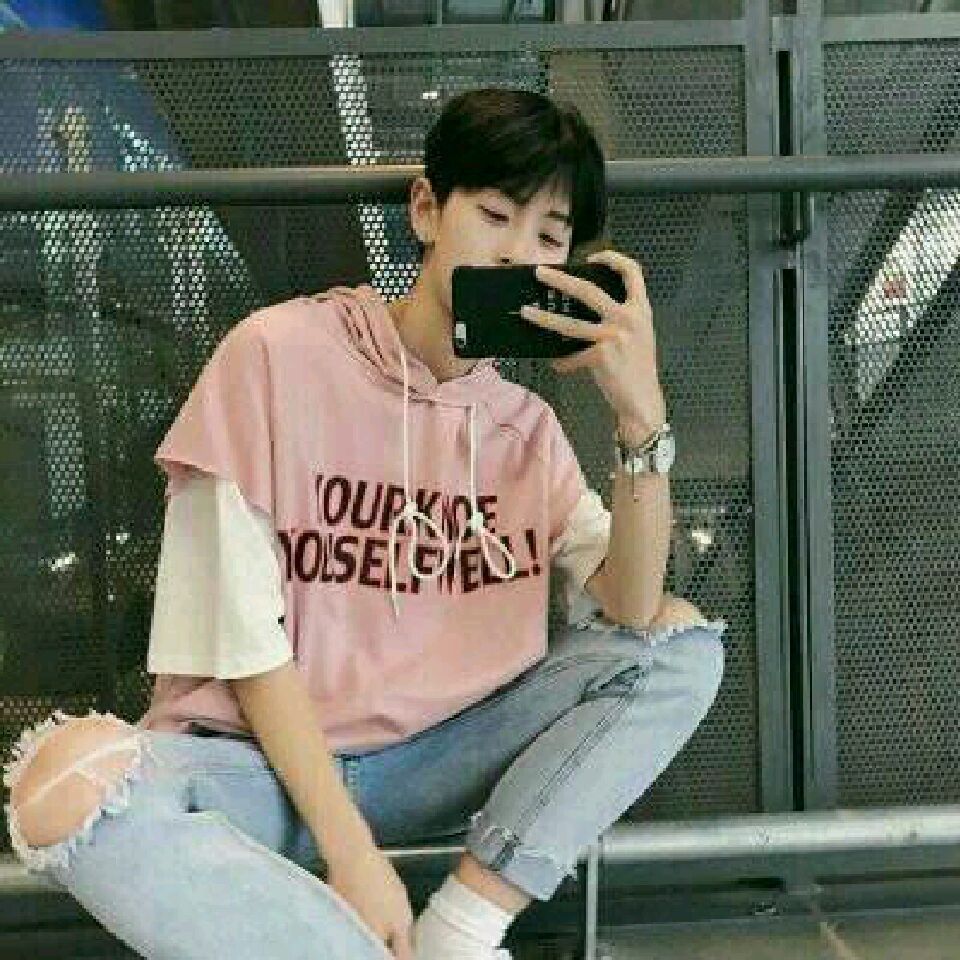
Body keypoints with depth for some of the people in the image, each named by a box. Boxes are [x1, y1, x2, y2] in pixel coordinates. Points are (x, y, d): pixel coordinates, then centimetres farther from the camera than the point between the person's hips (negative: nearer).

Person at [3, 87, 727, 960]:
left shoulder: (524, 426, 6)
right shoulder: (278, 353, -9)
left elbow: (631, 611, -7)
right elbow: (246, 641, -12)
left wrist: (641, 418, -21)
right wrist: (349, 849, -18)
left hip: (431, 759, 4)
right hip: (268, 760, -4)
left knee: (683, 641, -10)